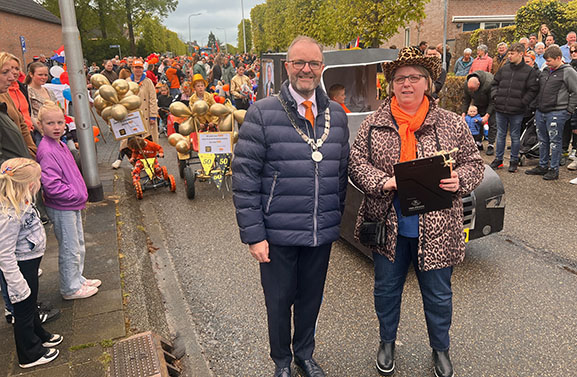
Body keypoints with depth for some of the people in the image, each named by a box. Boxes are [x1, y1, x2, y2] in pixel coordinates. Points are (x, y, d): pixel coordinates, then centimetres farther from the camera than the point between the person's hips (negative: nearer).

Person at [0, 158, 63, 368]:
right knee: (23, 309, 10)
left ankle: (38, 336, 49)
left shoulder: (20, 202, -4)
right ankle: (30, 355, 30)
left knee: (31, 303, 27)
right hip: (20, 267, -9)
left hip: (30, 260, 9)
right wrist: (17, 286, -24)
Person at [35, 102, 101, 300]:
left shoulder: (61, 145, 8)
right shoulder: (46, 151, -23)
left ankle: (77, 279, 38)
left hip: (73, 204, 10)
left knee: (79, 246, 21)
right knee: (70, 250, 4)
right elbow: (52, 187, -28)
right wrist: (77, 195, -18)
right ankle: (70, 289, 20)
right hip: (61, 208, -9)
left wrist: (81, 194, 8)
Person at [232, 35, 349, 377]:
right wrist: (253, 234, -14)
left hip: (322, 234, 4)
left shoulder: (336, 115, 6)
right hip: (277, 234, -3)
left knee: (311, 298, 19)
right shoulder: (263, 114, -8)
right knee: (279, 301, 14)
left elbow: (342, 173, 12)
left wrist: (336, 218, 11)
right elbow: (244, 178, -11)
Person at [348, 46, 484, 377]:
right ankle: (387, 343, 43)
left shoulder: (452, 124, 0)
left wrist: (459, 180, -17)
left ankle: (441, 349, 42)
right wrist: (383, 182, -19)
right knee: (387, 289, 17)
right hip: (388, 226, 1)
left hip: (437, 230, 0)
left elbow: (474, 163, 4)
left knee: (438, 294, 15)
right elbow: (356, 163, -1)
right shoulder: (374, 125, 0)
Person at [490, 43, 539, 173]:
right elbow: (494, 83, 16)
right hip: (500, 109, 4)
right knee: (500, 135, 13)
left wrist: (523, 102, -12)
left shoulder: (530, 71, -4)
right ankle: (498, 159, 24)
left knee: (515, 136, 7)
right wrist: (495, 96, 2)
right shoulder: (504, 68, 6)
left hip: (517, 111, -3)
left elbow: (533, 89, -6)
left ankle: (514, 161, 19)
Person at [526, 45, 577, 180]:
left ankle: (554, 169, 5)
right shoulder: (545, 71, 13)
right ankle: (542, 166, 24)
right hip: (540, 112, 7)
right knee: (542, 140, 13)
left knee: (554, 141, -2)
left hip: (556, 113, -7)